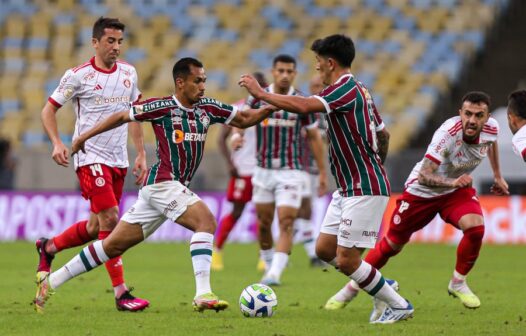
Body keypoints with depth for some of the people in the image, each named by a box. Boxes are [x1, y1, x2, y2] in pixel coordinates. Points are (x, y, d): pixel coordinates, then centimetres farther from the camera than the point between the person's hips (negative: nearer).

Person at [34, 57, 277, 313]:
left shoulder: (207, 108, 9)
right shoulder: (162, 107, -8)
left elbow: (243, 119, 16)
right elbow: (123, 116, 1)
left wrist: (267, 110, -1)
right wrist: (85, 136, 5)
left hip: (173, 187, 7)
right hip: (162, 183, -7)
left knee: (115, 245, 10)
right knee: (206, 221, -23)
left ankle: (51, 281, 17)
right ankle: (203, 295, -28)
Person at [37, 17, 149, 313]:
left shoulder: (128, 73, 9)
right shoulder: (78, 76, -7)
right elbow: (49, 111, 0)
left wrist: (141, 154, 15)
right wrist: (57, 143, -16)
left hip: (118, 160, 6)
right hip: (91, 157, -6)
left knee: (97, 227, 10)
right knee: (110, 220, -15)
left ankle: (48, 248, 35)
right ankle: (121, 293, -13)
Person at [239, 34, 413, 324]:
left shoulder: (346, 89, -18)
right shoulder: (359, 91, 13)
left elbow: (304, 106, -32)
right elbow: (383, 135, 22)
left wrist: (260, 93, -24)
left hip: (364, 191, -10)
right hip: (348, 188, 10)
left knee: (346, 260, -7)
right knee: (324, 249, 11)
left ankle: (399, 305, 5)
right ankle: (382, 286, 20)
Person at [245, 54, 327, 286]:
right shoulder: (257, 98, -1)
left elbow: (314, 137, 4)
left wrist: (322, 172, 4)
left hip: (290, 172, -2)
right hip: (263, 171, 2)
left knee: (286, 223, -14)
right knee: (264, 224, 9)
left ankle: (275, 274, -20)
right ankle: (269, 269, 27)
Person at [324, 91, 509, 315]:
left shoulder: (491, 128, -17)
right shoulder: (448, 133, -36)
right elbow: (423, 176, -40)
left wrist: (497, 176, 17)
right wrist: (452, 182, -56)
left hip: (458, 188, 4)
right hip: (422, 191, -4)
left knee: (475, 227, -24)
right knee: (392, 244, 4)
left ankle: (458, 283, -1)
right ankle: (351, 289, 25)